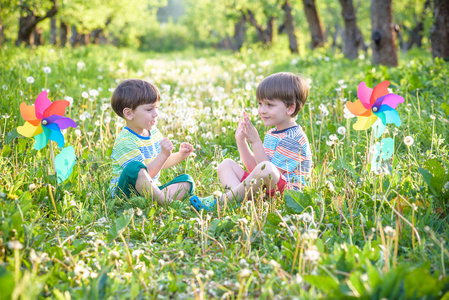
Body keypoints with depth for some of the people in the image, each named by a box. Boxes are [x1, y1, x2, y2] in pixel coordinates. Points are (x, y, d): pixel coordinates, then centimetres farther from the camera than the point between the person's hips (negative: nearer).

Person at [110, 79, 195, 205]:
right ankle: (161, 198, -32)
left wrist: (180, 155, 8)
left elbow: (160, 164, 24)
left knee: (187, 181, -8)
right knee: (134, 167, -37)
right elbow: (144, 174, -25)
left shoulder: (154, 132, 9)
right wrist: (163, 155, -32)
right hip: (126, 193, -8)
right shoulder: (125, 141, -19)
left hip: (151, 190, 8)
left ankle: (163, 197, -31)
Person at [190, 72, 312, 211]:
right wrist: (241, 140, 5)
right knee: (226, 164, 6)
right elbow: (254, 168, 14)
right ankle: (238, 198, -25)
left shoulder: (294, 138, -13)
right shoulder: (272, 134, 18)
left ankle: (222, 201, -23)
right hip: (261, 188, 10)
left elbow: (269, 170, -18)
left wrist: (255, 142, -18)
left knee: (266, 169, -39)